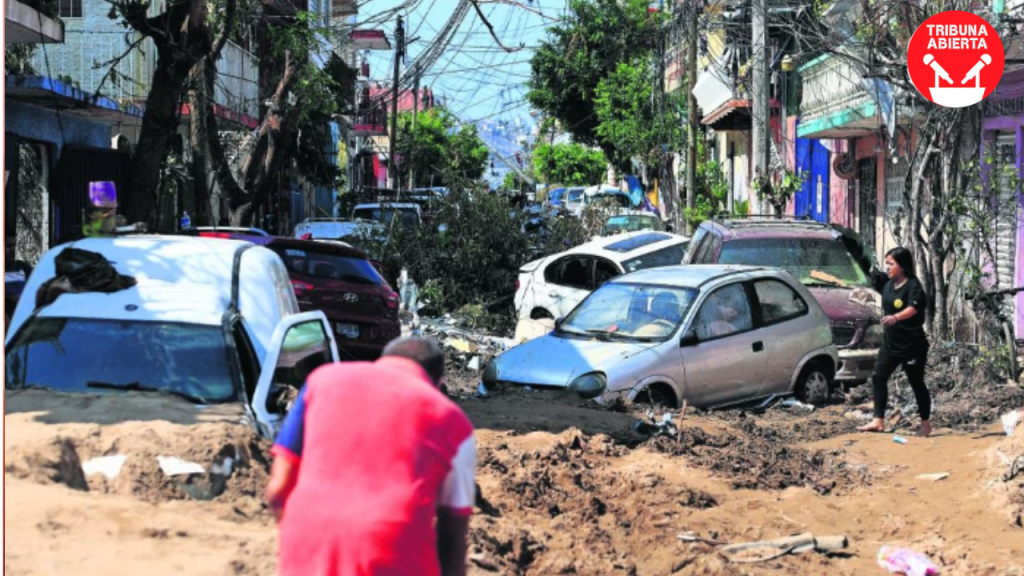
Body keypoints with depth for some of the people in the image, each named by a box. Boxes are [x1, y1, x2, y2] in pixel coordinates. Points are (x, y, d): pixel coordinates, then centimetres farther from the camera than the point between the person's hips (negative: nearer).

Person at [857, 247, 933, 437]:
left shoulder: (913, 285, -19)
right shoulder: (887, 281, 3)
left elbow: (912, 308, -37)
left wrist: (896, 317, -56)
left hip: (911, 345, -7)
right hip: (889, 342, 7)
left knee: (917, 384, 4)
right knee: (878, 378, 0)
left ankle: (926, 424, 18)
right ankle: (878, 421, 3)